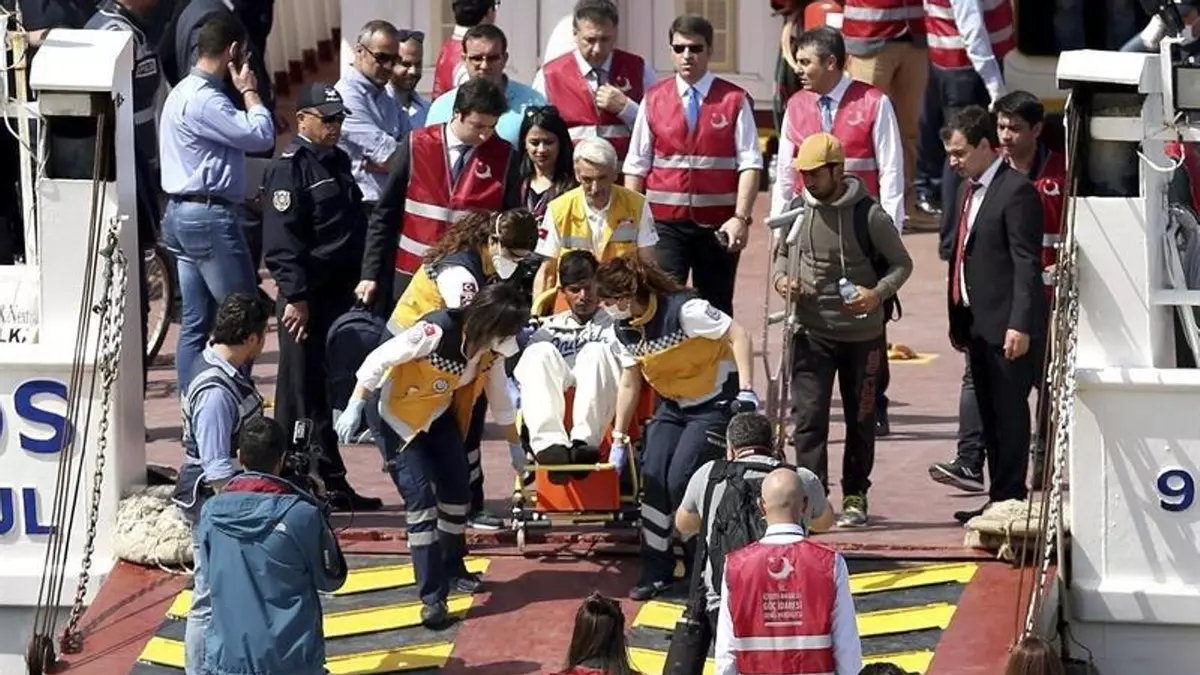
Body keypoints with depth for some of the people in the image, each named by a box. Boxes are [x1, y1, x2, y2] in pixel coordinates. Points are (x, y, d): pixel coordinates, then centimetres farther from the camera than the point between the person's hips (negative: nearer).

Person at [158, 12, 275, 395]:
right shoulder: (204, 100, -17)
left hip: (184, 215, 10)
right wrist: (250, 92, -5)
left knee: (195, 322, 9)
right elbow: (261, 136, -19)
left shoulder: (186, 92, 17)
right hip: (210, 217, -10)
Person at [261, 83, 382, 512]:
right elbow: (281, 239, -16)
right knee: (300, 392, -4)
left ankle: (334, 483, 18)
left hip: (339, 295, 9)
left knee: (332, 392, 12)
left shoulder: (338, 162, 18)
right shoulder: (289, 167, -10)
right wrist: (294, 295, -21)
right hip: (305, 297, -9)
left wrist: (359, 282, 20)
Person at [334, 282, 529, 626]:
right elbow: (379, 360, -28)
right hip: (398, 417, -7)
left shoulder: (491, 350, -11)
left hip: (438, 416, 7)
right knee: (421, 499, -13)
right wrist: (355, 408, -28)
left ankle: (452, 568, 34)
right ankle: (432, 596, -12)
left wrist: (515, 444, 16)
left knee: (457, 490, 9)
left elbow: (499, 396, 8)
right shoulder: (437, 331, -34)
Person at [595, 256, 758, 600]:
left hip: (716, 401, -7)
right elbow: (629, 383, 8)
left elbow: (739, 335, -25)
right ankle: (656, 572, 4)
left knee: (681, 481, -17)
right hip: (673, 405, 7)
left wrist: (746, 391, -33)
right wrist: (618, 438, 8)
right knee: (653, 477, -6)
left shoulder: (682, 309, -26)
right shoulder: (625, 329, -2)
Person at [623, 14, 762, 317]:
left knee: (715, 311, 7)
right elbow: (636, 166, 6)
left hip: (717, 224, 0)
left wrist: (740, 217, -13)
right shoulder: (654, 100, 5)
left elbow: (749, 164, -4)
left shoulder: (734, 100, 0)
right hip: (665, 222, 0)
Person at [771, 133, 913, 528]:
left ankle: (855, 496, 23)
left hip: (862, 332, -2)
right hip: (812, 331, 2)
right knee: (808, 418, -7)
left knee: (861, 420, 10)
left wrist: (878, 294, -21)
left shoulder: (869, 216, -11)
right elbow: (782, 254, 17)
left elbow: (902, 264, -3)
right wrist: (781, 278, -5)